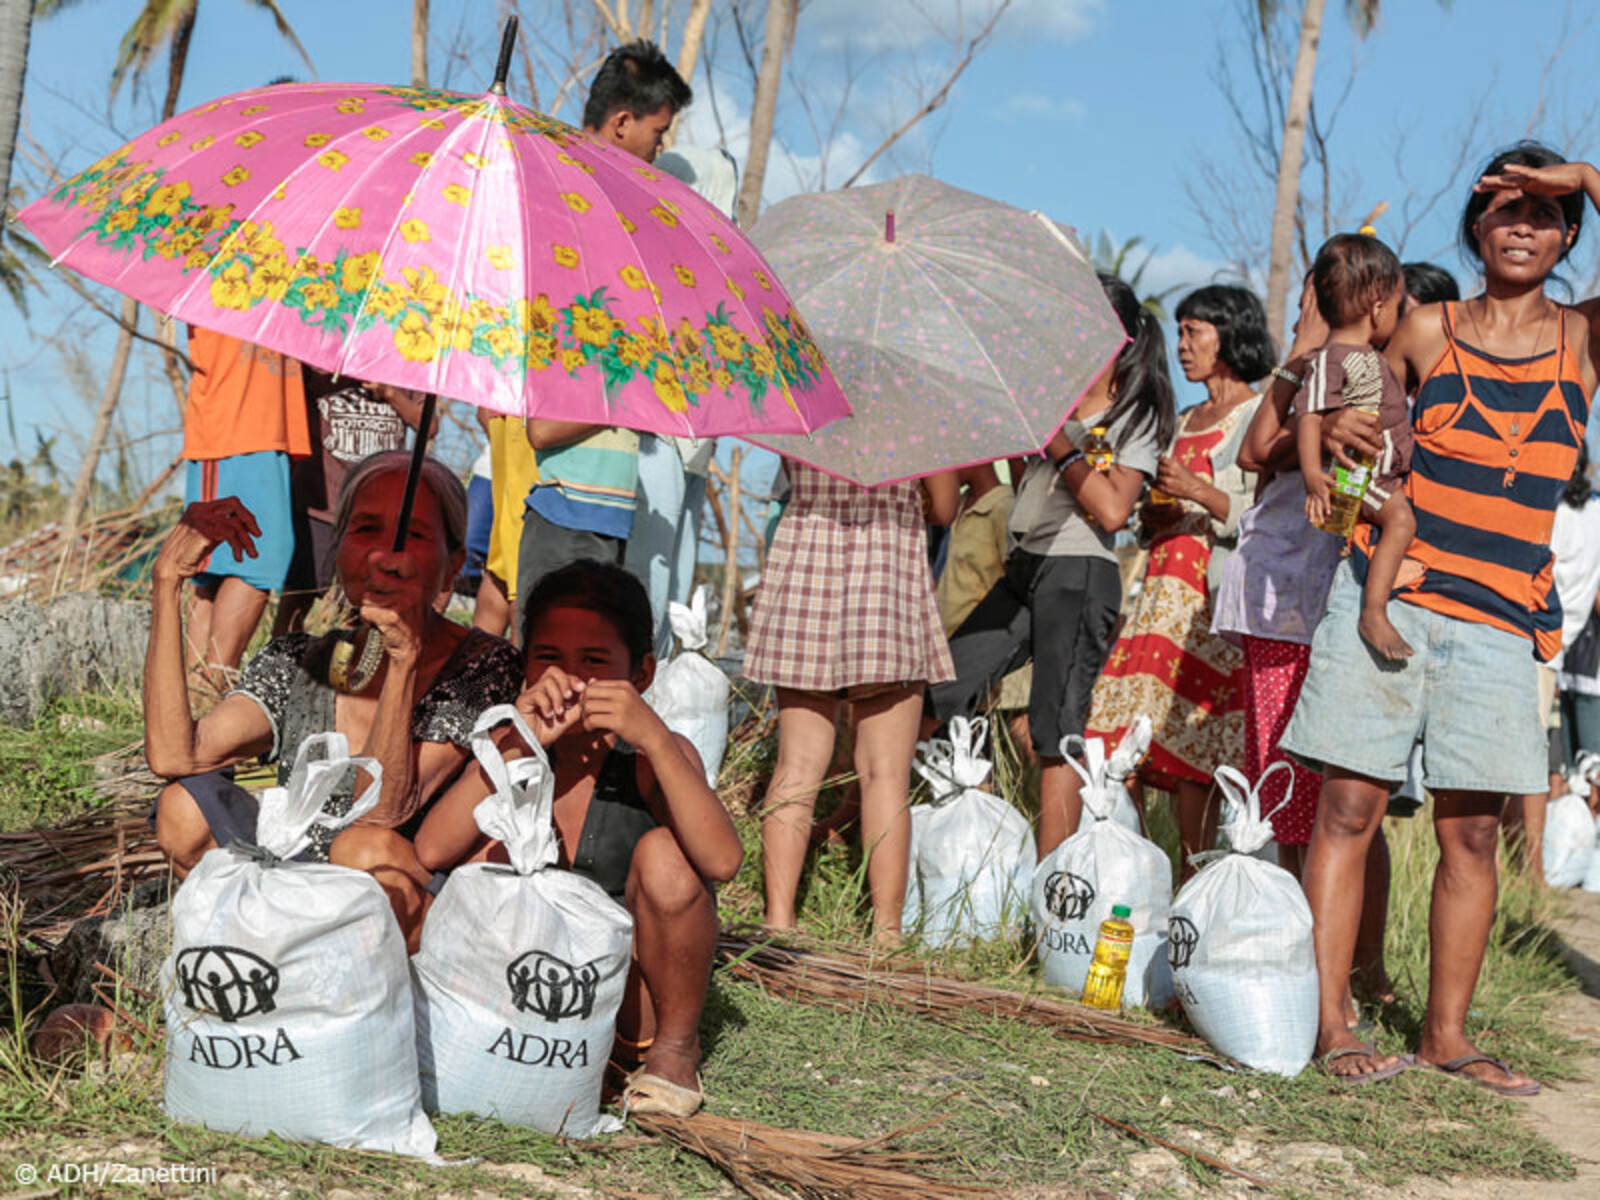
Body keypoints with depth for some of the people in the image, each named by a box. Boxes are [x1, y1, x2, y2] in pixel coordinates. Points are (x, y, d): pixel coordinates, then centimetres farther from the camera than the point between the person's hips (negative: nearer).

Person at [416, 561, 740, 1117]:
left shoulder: (652, 757, -13)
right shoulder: (513, 751, -3)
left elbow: (722, 862, -31)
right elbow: (430, 852, -20)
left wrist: (654, 738, -38)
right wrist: (517, 745, -28)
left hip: (635, 998, -2)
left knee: (663, 854, -26)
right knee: (487, 855, -18)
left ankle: (674, 1049, -5)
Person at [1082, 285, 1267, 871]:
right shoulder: (1187, 421, 23)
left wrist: (1200, 492, -18)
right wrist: (1155, 509, 6)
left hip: (1221, 591, -7)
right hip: (1168, 587, 7)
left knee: (1206, 745, -13)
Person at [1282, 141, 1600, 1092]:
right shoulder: (1428, 331, 8)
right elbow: (1361, 411, 18)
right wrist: (1335, 431, -3)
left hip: (1498, 620, 1)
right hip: (1384, 594, -1)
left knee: (1472, 832, 3)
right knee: (1348, 808, -4)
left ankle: (1447, 1034, 12)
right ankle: (1330, 1022, 0)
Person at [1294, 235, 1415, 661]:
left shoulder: (1370, 355, 15)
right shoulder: (1331, 359, -17)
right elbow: (1310, 417, -26)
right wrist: (1313, 474, -37)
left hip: (1388, 473, 10)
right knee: (1400, 516, -27)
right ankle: (1374, 614, -30)